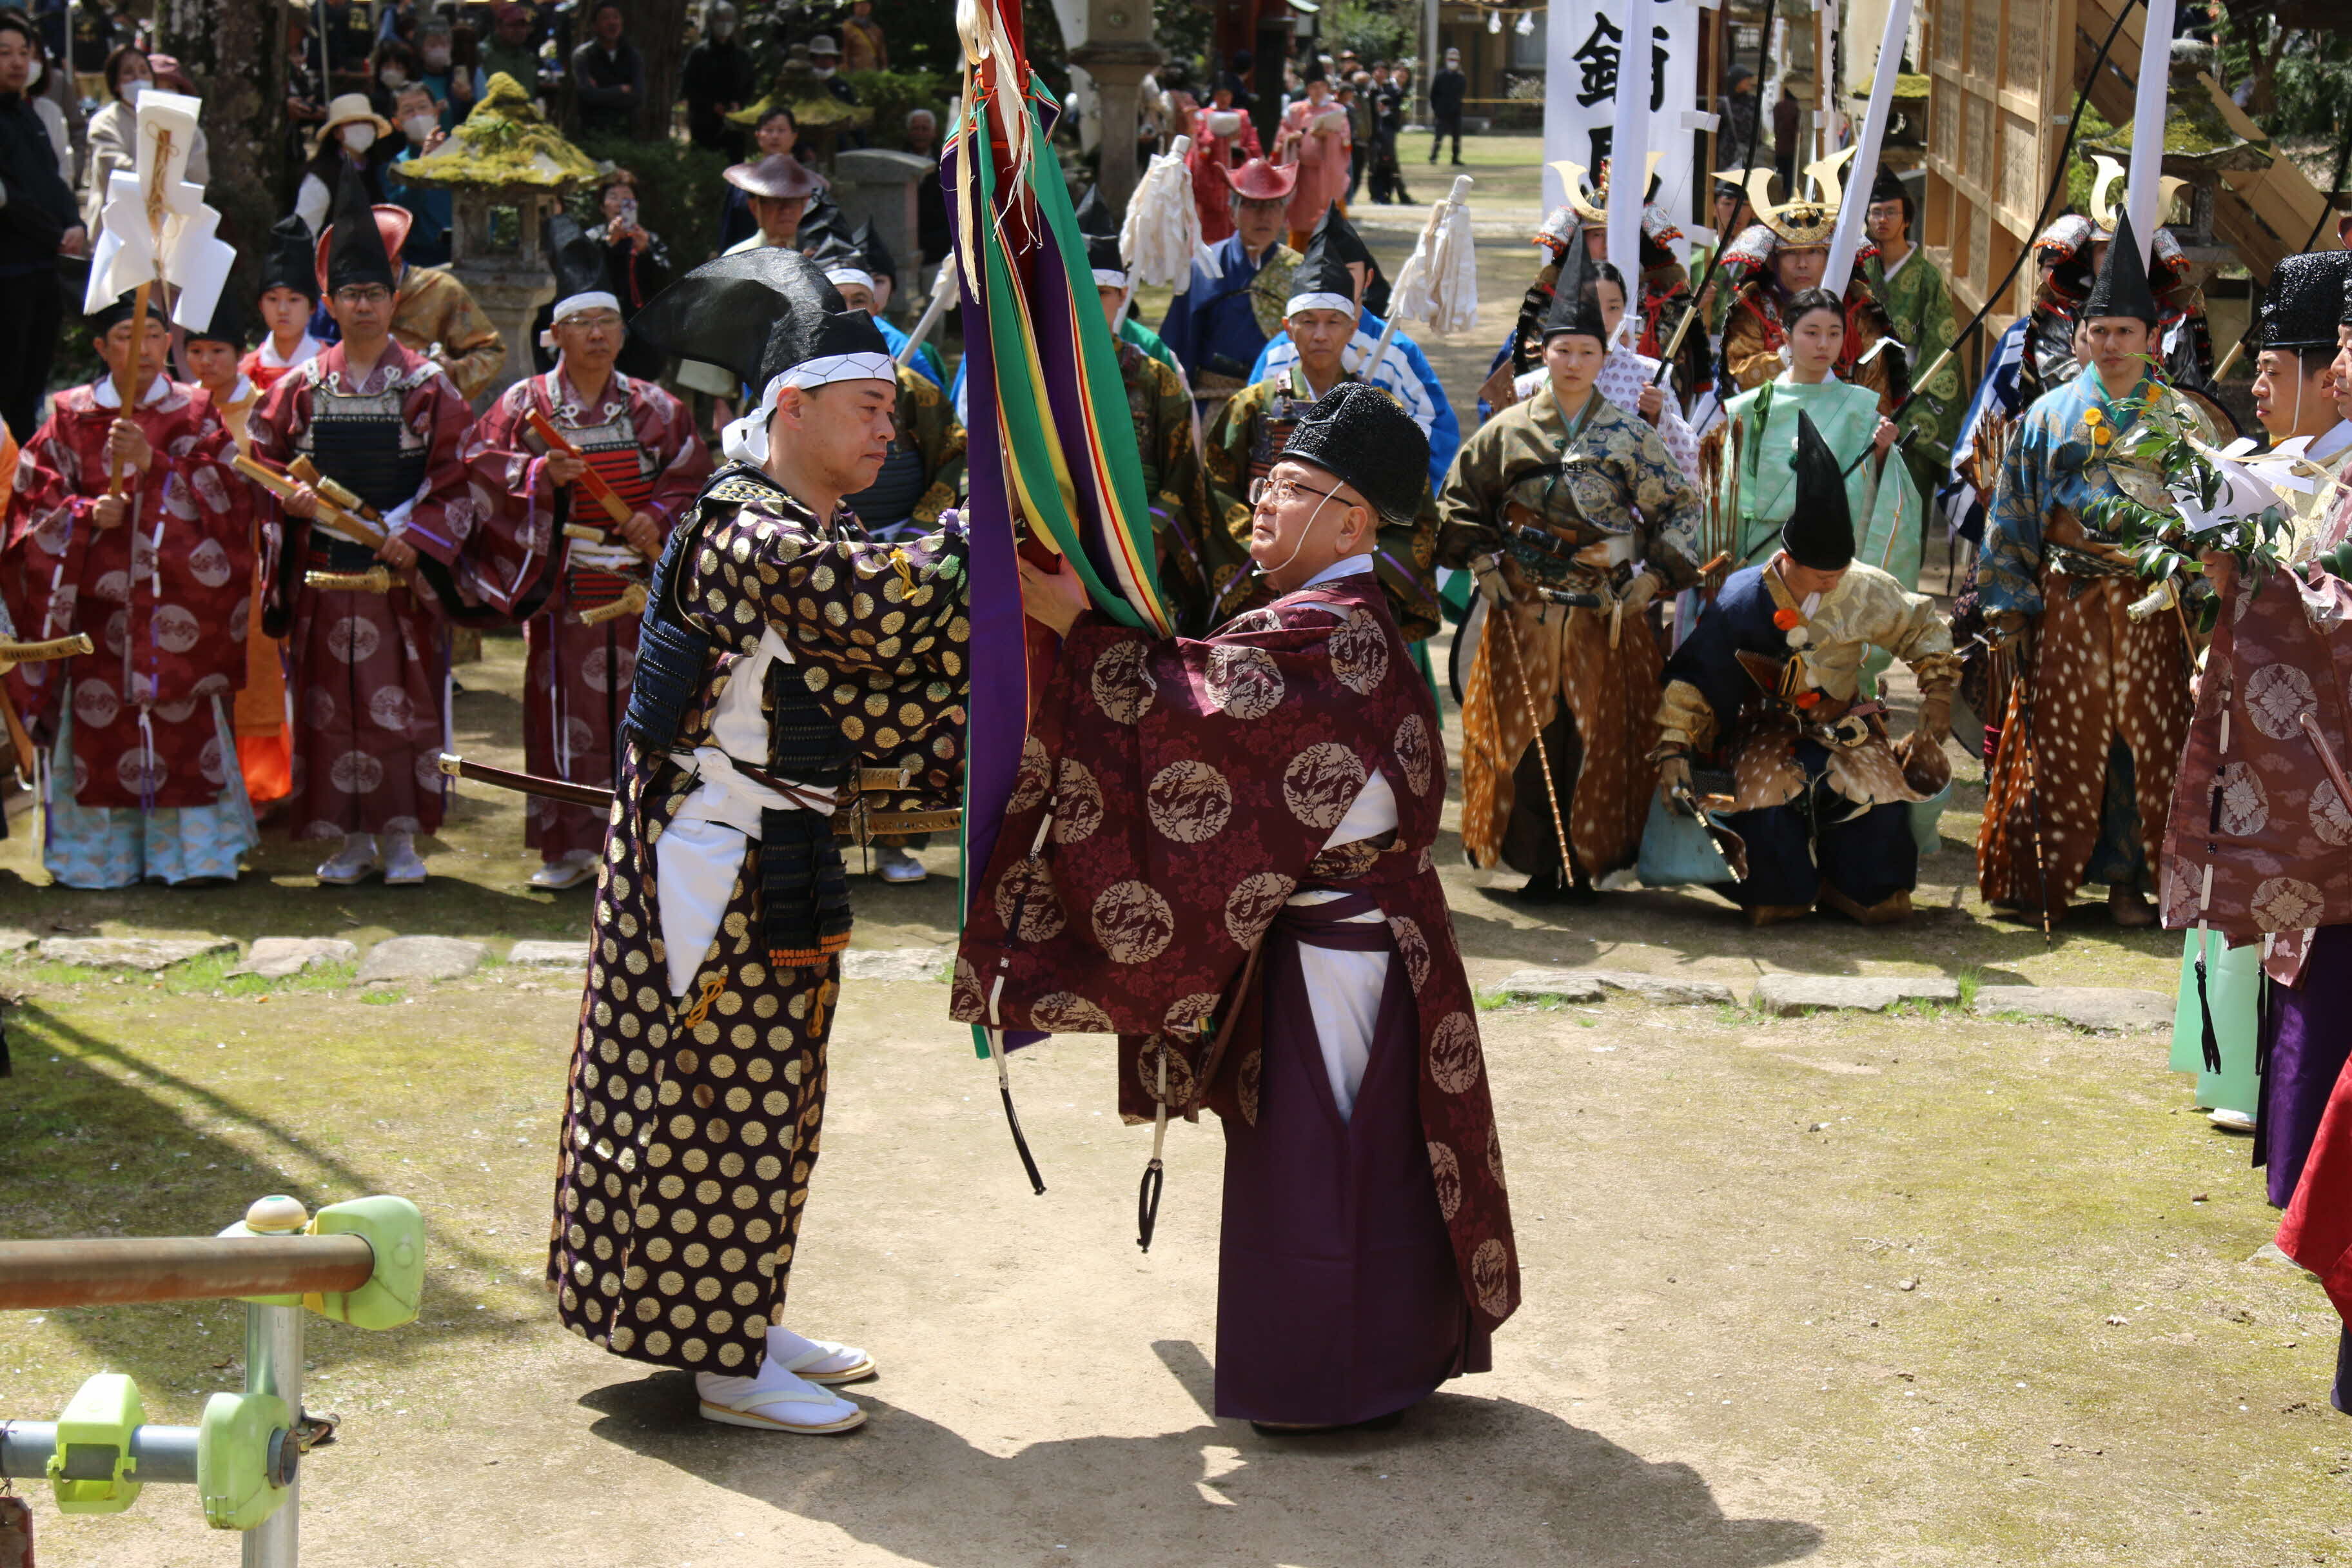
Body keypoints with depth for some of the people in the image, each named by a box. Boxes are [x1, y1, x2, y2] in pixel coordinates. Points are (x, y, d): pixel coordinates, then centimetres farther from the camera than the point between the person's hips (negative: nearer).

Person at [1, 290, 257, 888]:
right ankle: (101, 852, 4)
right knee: (101, 721, -2)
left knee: (182, 721, -6)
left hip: (177, 595, -1)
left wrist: (153, 465, -15)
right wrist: (86, 514, -12)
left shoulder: (196, 415, 8)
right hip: (98, 599, 1)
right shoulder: (70, 418, 9)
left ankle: (188, 848, -1)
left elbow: (226, 494, -3)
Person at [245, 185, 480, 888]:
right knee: (331, 703, 4)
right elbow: (260, 462, 12)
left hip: (400, 571, -2)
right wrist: (288, 497, -8)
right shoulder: (302, 385, 7)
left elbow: (457, 481, -1)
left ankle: (400, 836, 9)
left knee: (403, 698, 0)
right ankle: (352, 838, 13)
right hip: (323, 572, 2)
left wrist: (416, 538, -13)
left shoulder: (428, 384, 1)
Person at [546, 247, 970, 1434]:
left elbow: (877, 682, 12)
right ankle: (727, 1367, 5)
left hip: (780, 856, 10)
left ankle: (741, 1323, 28)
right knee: (724, 1092, -3)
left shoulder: (819, 534, 13)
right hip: (717, 860, -10)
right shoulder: (749, 536, -19)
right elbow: (883, 605, -31)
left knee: (765, 1095, 16)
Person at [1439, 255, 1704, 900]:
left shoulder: (1630, 436, 2)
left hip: (1605, 613, 0)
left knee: (1599, 739, 0)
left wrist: (1654, 575, -3)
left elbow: (1680, 506, 6)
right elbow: (1458, 502, 14)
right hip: (1522, 613, 0)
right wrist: (1482, 562, 3)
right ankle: (1538, 863, 9)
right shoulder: (1507, 431, 4)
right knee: (1526, 734, 0)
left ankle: (1584, 863, 9)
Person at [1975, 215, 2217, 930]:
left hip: (2149, 605, 0)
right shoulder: (2049, 415, 9)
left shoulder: (2182, 422, 9)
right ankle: (2041, 878, 10)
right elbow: (2012, 515, 7)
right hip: (2063, 604, 0)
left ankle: (2127, 879, 10)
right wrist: (2009, 608, 1)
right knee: (2058, 742, 0)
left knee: (2144, 741, 0)